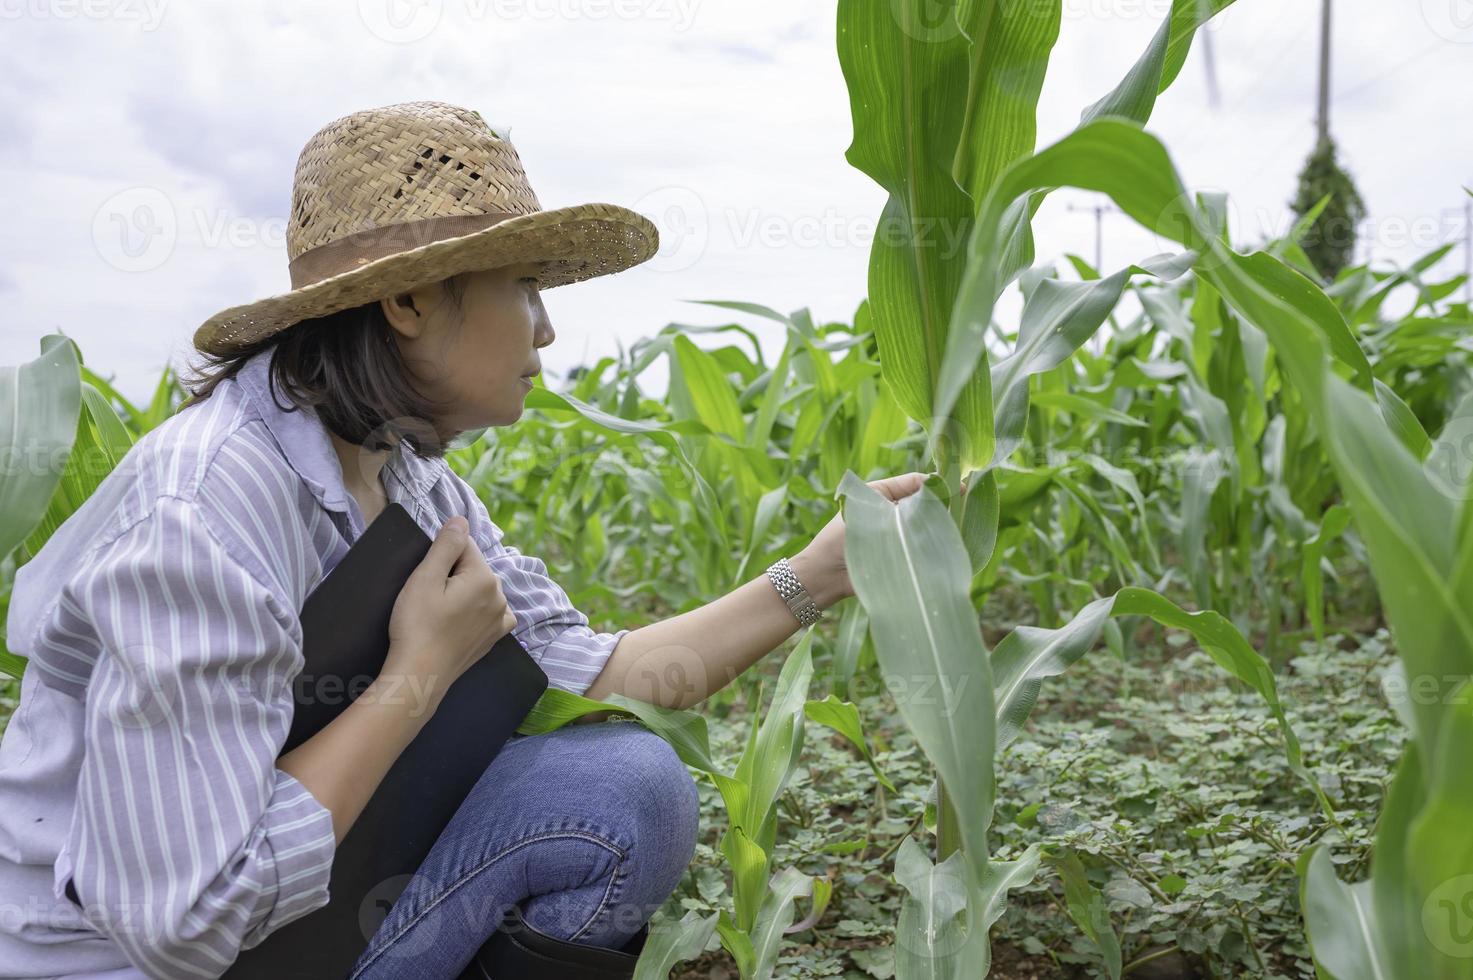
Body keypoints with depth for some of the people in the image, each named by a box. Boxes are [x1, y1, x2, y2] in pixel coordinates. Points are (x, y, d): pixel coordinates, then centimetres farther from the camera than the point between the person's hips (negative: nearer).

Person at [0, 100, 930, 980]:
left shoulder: (409, 476, 0)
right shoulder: (199, 512, -27)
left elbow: (583, 673, 1)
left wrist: (817, 576, -2)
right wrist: (425, 668, -21)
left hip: (306, 898, 8)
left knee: (634, 781, -5)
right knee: (621, 798, -17)